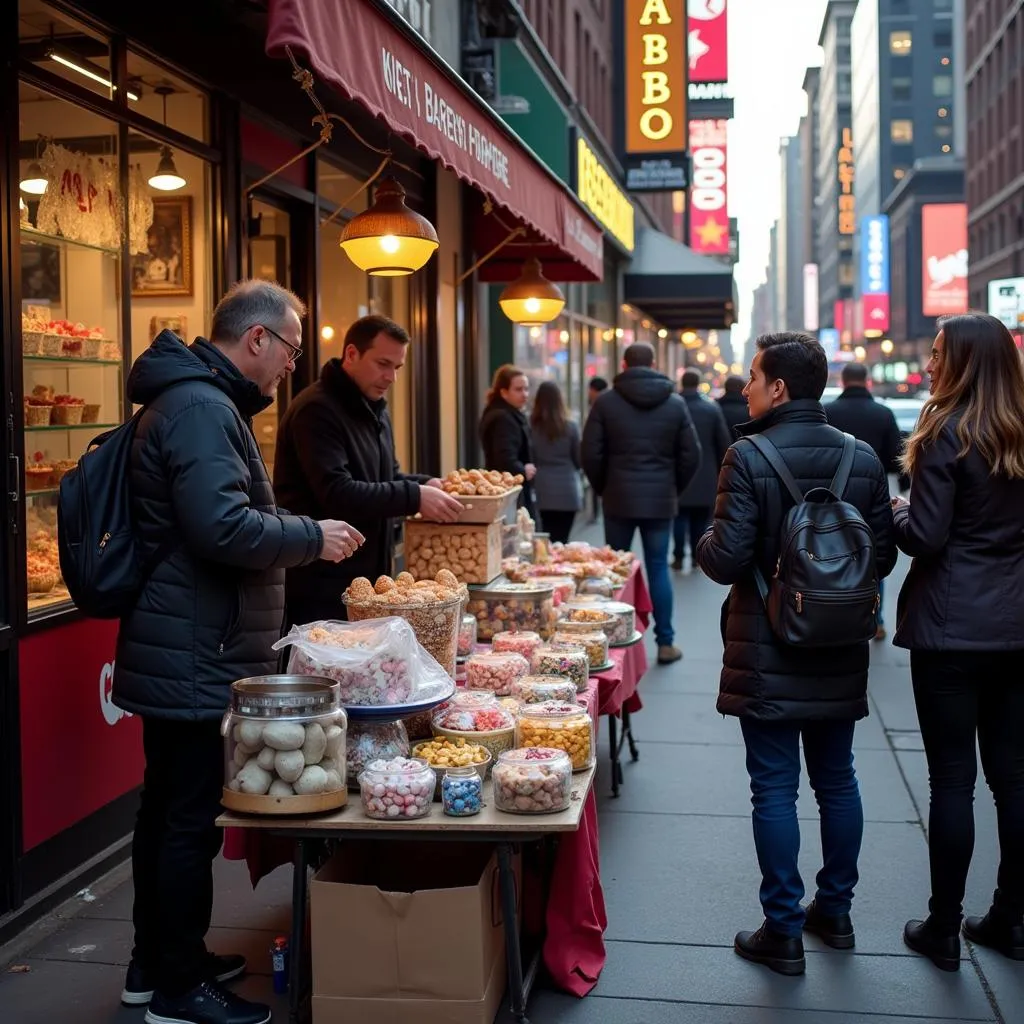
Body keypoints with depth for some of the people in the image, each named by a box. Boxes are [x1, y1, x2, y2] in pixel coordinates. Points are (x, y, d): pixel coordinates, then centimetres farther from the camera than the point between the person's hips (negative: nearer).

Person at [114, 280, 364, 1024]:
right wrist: (314, 537, -14)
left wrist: (300, 535, 15)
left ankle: (158, 963, 32)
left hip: (179, 652, 11)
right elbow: (222, 528, -27)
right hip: (197, 659, -11)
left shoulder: (197, 400, 16)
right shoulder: (202, 407, -19)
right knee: (192, 819, -1)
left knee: (168, 809, 18)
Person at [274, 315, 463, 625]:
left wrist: (425, 484, 3)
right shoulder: (316, 410, -16)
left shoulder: (375, 408, 16)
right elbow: (335, 493, -24)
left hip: (369, 575, 9)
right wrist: (415, 496, -24)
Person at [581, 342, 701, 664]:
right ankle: (665, 643, 8)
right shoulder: (675, 404, 2)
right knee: (658, 568, 6)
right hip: (661, 501, 1)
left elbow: (591, 453, -4)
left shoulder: (606, 401, -3)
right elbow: (691, 455, 2)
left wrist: (603, 488, 11)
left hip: (619, 499, -1)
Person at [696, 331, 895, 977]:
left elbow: (727, 561, -18)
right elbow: (884, 556, 2)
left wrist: (703, 543, 3)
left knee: (775, 790, 3)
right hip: (840, 656, 5)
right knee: (837, 782, 17)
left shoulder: (748, 458, -15)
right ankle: (835, 912, 31)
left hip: (768, 657, -4)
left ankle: (784, 933, 10)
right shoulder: (863, 458, -1)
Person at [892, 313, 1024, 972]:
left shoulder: (947, 434, -12)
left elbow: (926, 536, -14)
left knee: (952, 777, 0)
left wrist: (898, 512, 4)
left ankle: (944, 929, 10)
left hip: (952, 629, -6)